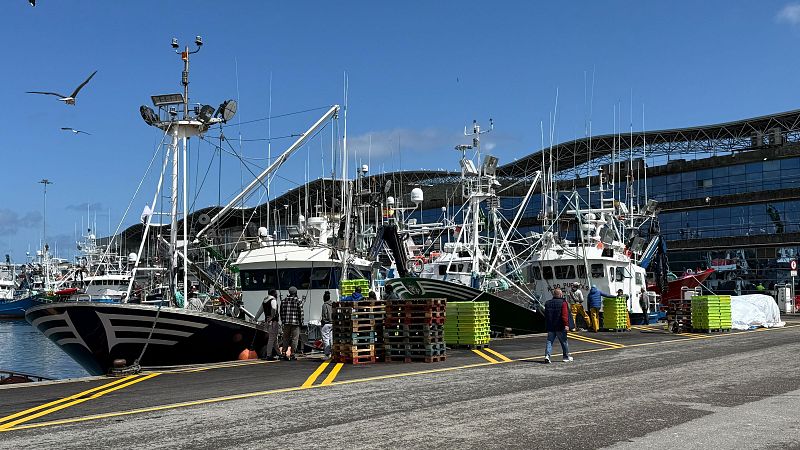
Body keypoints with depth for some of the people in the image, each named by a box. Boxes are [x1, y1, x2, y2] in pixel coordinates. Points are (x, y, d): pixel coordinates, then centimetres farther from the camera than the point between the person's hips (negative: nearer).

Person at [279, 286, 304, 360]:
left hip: (286, 323, 4)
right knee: (294, 339, 1)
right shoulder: (298, 301, -5)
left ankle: (285, 354, 9)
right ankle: (292, 355, -1)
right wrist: (301, 322, 3)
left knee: (286, 338, 10)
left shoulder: (284, 300, 8)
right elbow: (301, 312, -6)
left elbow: (281, 312, 10)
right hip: (295, 323, -4)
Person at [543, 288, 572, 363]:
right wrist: (566, 324, -18)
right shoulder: (563, 303, -9)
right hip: (560, 327, -4)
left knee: (549, 341, 3)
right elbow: (564, 315, -18)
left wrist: (546, 325, 22)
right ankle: (566, 357, 22)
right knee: (564, 342, 11)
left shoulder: (548, 303, 8)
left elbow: (546, 315, 15)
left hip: (550, 327, 4)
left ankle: (547, 355, -15)